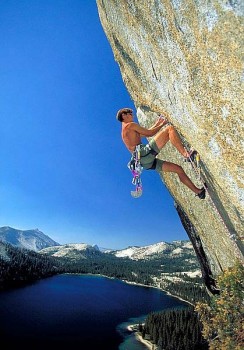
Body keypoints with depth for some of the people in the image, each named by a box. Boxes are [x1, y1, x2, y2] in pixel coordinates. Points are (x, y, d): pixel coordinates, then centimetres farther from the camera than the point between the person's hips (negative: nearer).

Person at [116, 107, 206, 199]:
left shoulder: (125, 132, 31)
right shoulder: (130, 125, 4)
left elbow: (146, 133, 40)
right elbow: (149, 133, 3)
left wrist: (157, 123, 42)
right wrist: (162, 124, 16)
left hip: (147, 161, 9)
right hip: (145, 153, -9)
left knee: (178, 169, 12)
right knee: (170, 129, -11)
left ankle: (198, 191, 17)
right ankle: (186, 154, -28)